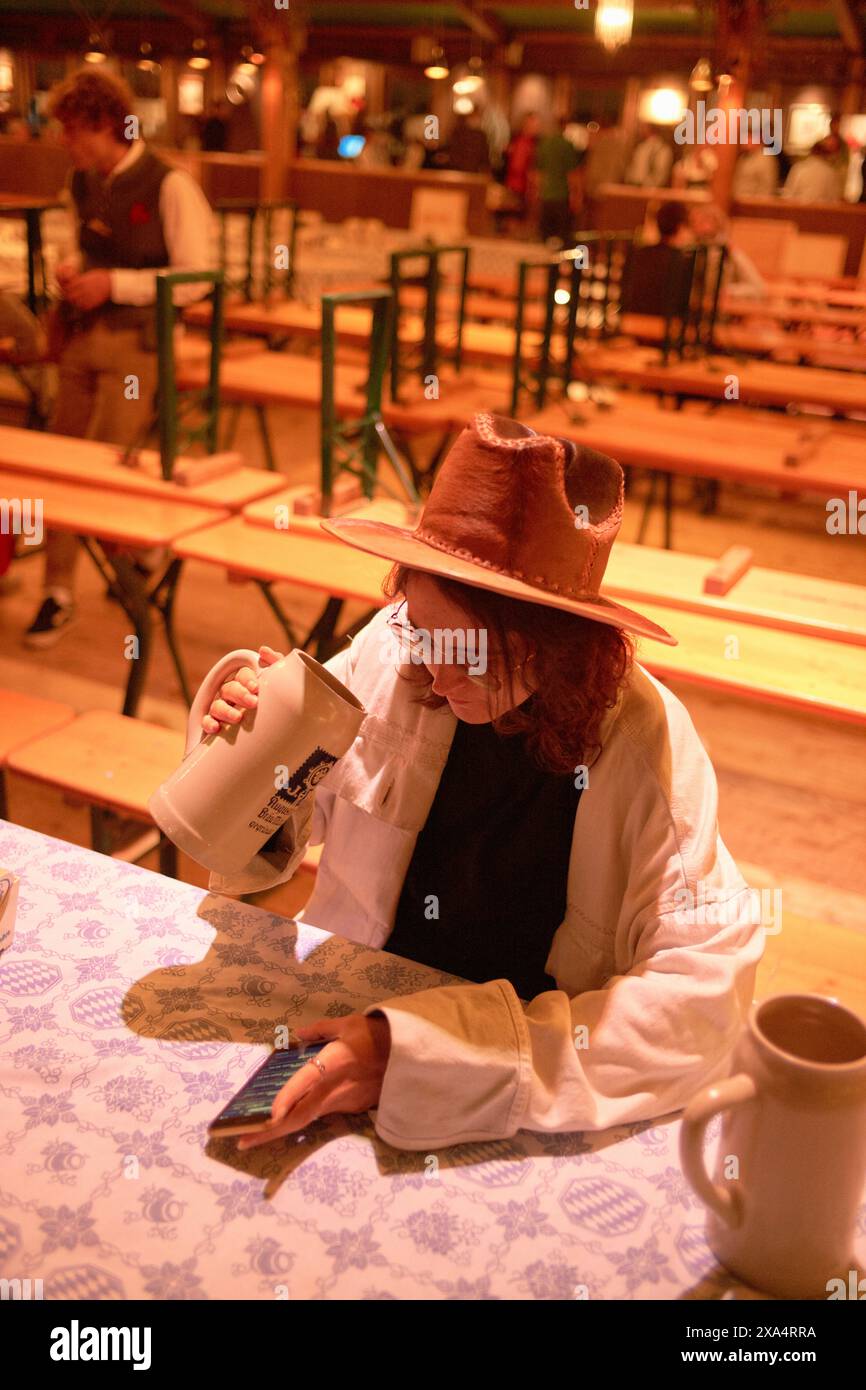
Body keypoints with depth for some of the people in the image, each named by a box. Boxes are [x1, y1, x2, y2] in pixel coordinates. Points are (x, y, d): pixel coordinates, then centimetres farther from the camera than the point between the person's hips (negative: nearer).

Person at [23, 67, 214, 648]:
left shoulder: (170, 187, -11)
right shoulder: (85, 183, 12)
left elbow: (195, 279, -13)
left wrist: (115, 284, -17)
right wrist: (73, 268, 3)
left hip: (135, 343, -7)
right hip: (82, 337, 7)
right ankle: (58, 593, 14)